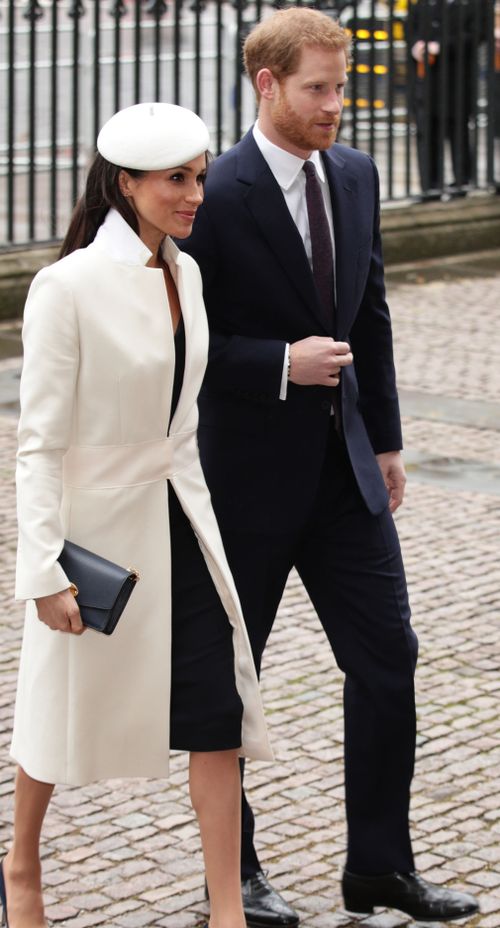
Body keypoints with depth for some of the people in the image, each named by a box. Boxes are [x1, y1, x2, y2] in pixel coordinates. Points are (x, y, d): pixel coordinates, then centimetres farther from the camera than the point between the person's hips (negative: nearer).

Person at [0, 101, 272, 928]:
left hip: (178, 518, 6)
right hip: (97, 523, -6)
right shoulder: (69, 287, -18)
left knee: (218, 704, -1)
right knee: (67, 707, 12)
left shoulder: (185, 273, 4)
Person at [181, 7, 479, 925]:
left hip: (344, 464, 6)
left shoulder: (354, 175, 5)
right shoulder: (215, 197, -16)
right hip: (250, 469, -6)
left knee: (387, 657, 5)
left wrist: (385, 438, 13)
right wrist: (282, 365, -22)